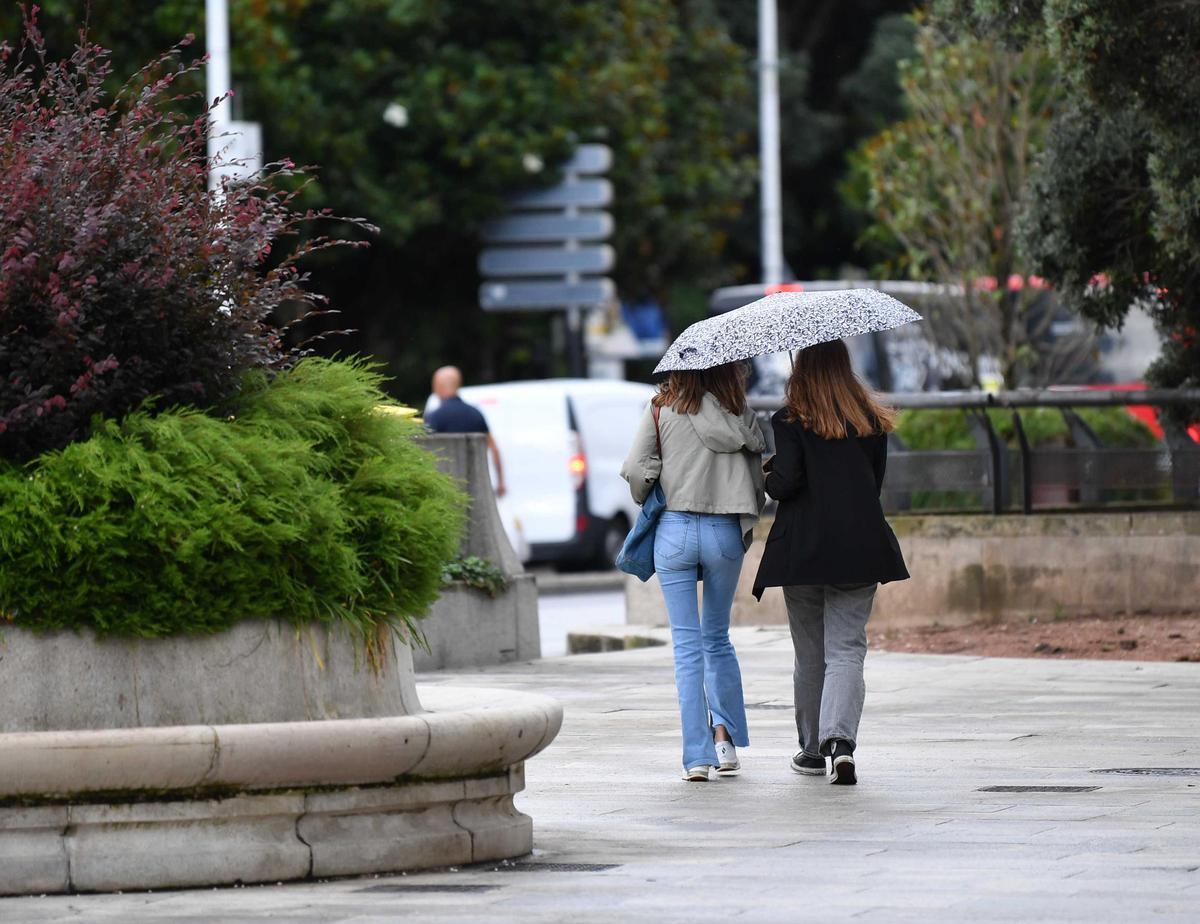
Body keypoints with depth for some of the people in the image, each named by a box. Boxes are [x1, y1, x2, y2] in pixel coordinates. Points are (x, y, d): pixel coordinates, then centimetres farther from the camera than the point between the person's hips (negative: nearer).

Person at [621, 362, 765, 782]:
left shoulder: (661, 408, -1)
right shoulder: (738, 411, 0)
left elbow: (635, 470, -5)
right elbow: (757, 472, 2)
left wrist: (649, 500, 14)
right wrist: (747, 520, 17)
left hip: (674, 530, -1)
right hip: (725, 533, 1)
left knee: (687, 644, 1)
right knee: (717, 637, 19)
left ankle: (697, 755, -6)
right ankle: (725, 733, 7)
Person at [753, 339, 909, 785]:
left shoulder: (791, 421, -6)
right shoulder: (871, 422, 5)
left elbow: (786, 481, -13)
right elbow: (874, 483, 11)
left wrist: (766, 478, 9)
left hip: (802, 548, -2)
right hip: (860, 547, 2)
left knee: (810, 652, 11)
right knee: (846, 649, -1)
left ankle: (812, 748, 19)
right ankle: (840, 740, -21)